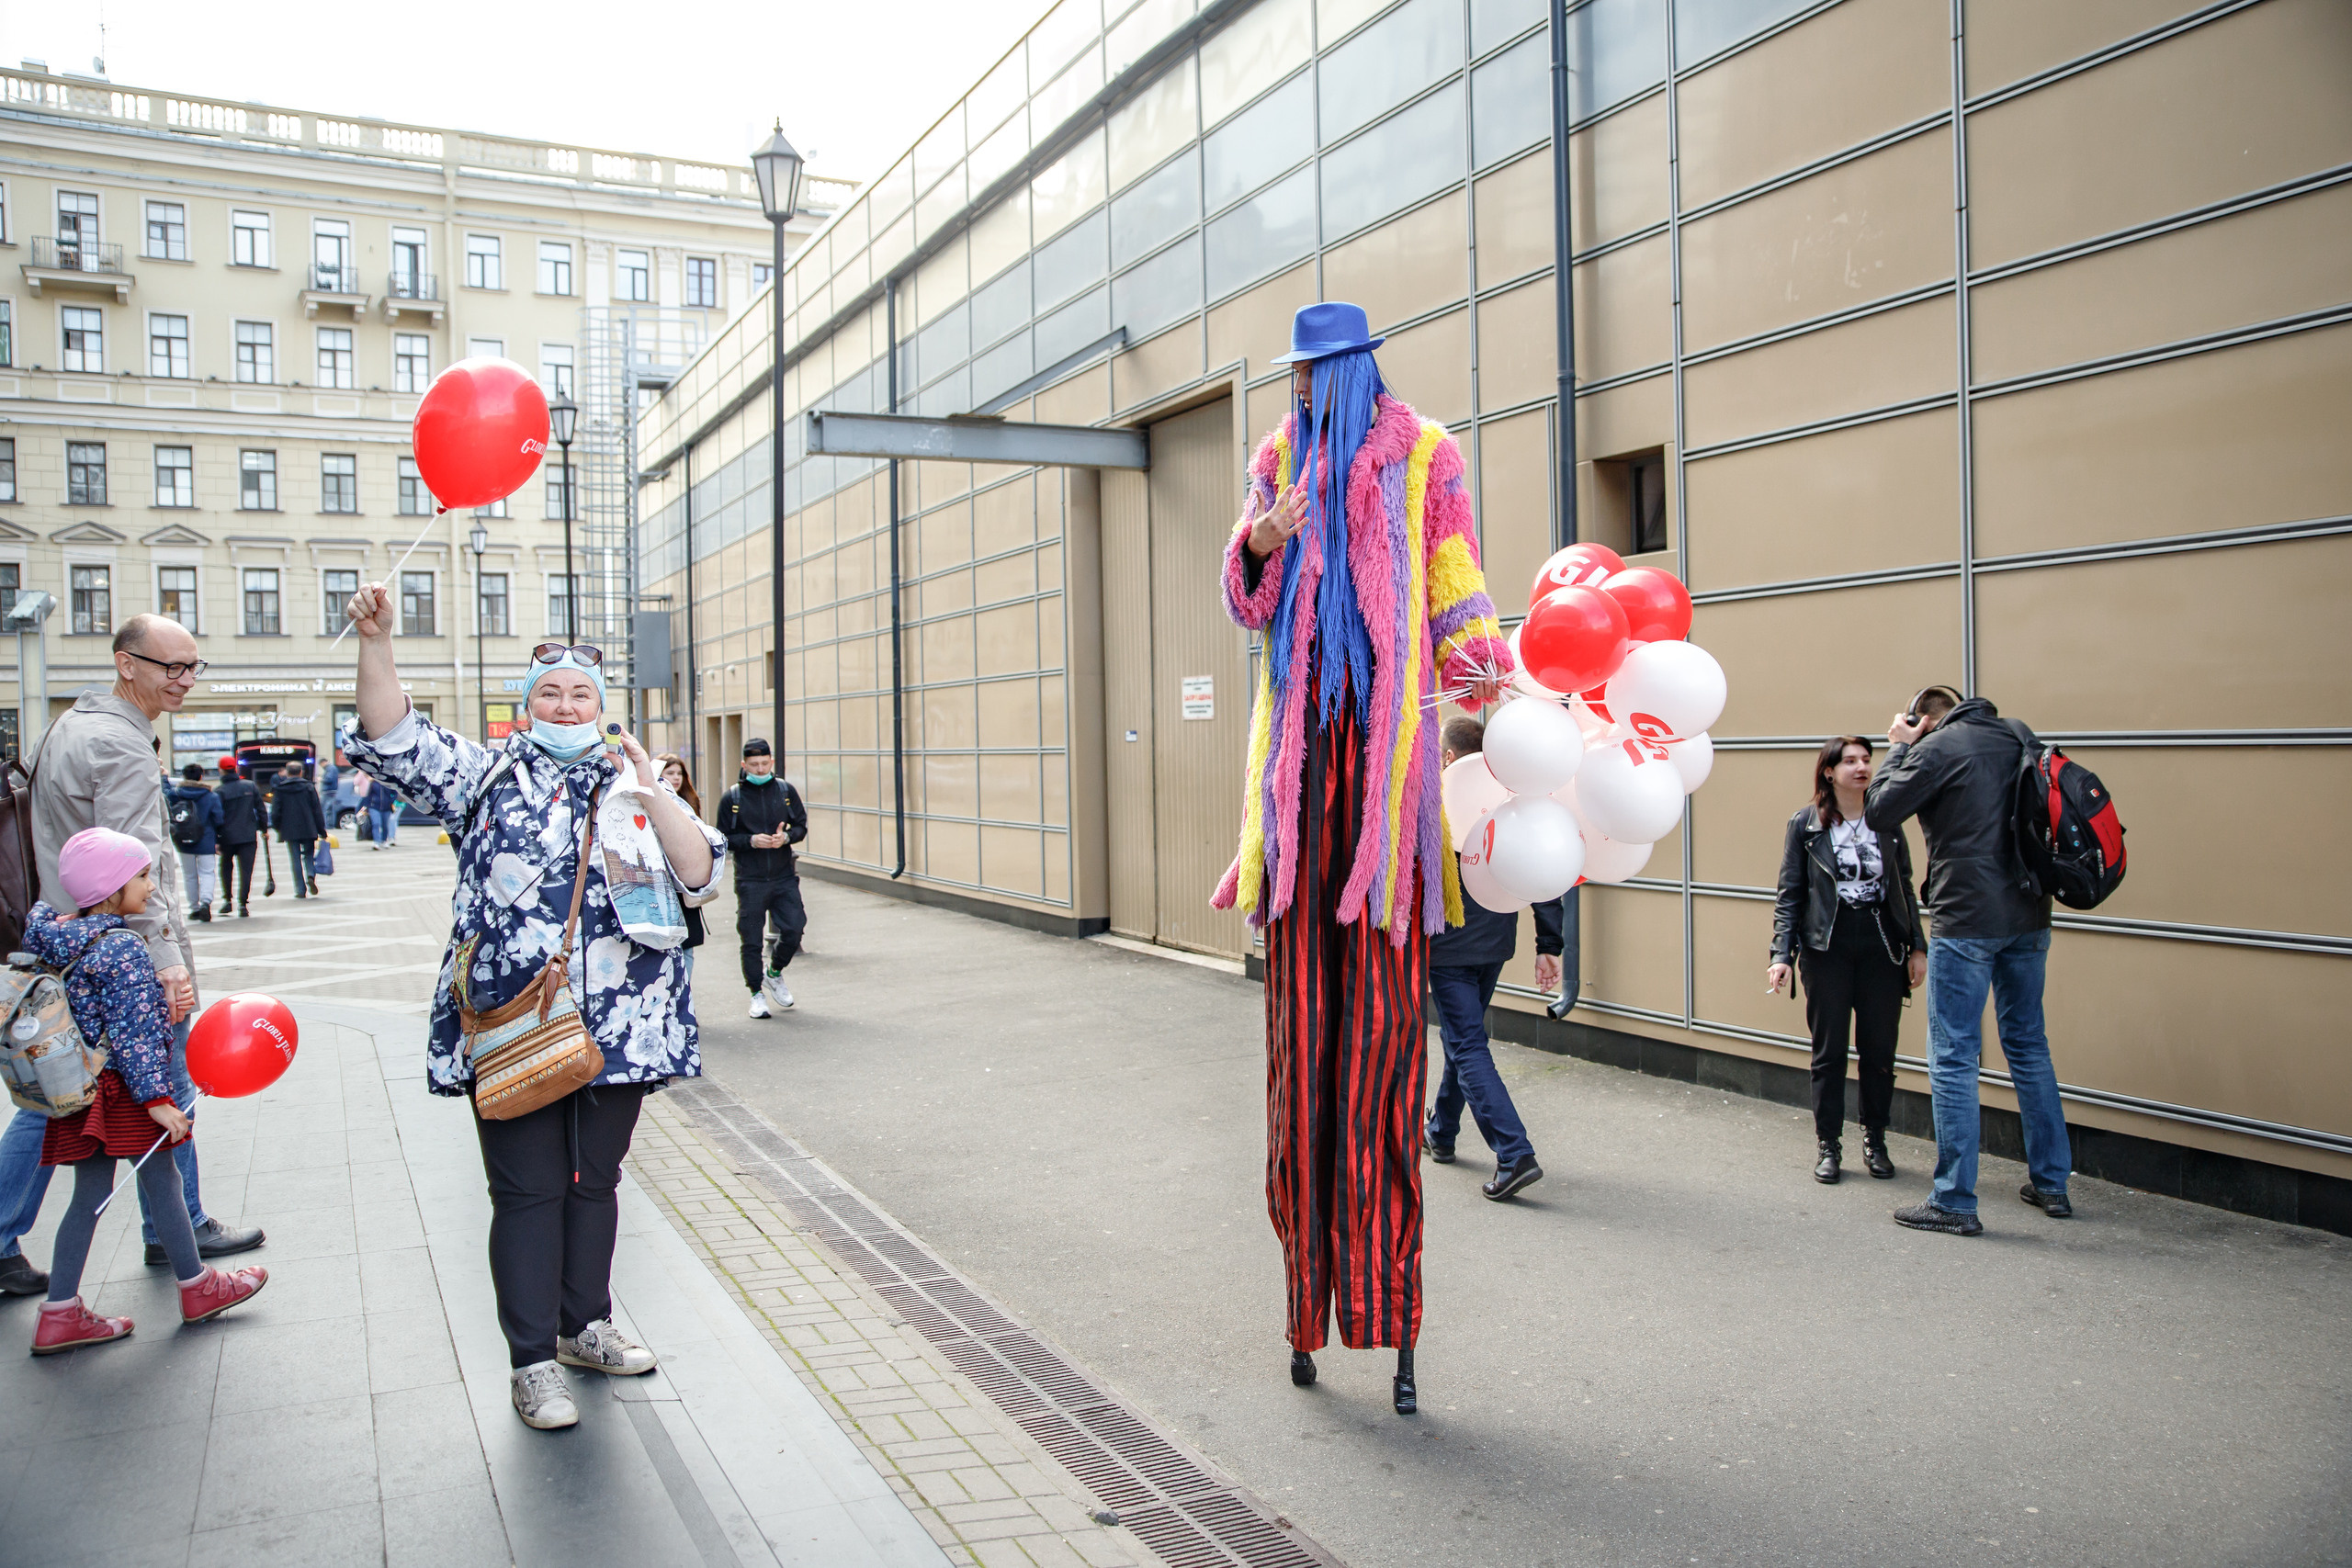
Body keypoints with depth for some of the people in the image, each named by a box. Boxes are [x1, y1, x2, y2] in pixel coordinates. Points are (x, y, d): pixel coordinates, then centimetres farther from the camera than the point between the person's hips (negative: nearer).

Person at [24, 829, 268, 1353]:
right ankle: (197, 1287, 21)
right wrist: (156, 1098, -18)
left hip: (81, 1088, 8)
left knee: (90, 1195, 14)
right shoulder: (121, 947, -19)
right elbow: (134, 1030, -21)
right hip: (122, 1088, -8)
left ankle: (60, 1314, 16)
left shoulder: (52, 933, 5)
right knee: (161, 1181, 6)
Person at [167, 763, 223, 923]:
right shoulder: (212, 797, -5)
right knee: (207, 873, 2)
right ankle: (205, 902, -22)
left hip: (183, 843, 2)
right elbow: (218, 821, -3)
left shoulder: (175, 793, -2)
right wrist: (218, 842, 5)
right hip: (206, 843, -2)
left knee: (190, 875, 13)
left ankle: (194, 908, 15)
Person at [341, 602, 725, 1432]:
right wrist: (376, 640, -21)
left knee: (595, 1182, 16)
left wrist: (650, 790, -13)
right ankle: (533, 1361, 13)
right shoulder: (487, 776, 5)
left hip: (617, 1029, 3)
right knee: (528, 1192, 2)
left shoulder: (635, 788, 10)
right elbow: (395, 740, -9)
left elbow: (700, 876, -2)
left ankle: (585, 1327, 33)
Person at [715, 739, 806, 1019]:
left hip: (784, 877, 2)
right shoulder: (731, 798, 0)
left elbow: (801, 826, 10)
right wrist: (751, 841, -16)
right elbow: (724, 839, 1)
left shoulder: (786, 791, 6)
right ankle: (757, 993, 18)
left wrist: (786, 837, -11)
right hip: (749, 880, -2)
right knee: (751, 940, 1)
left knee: (794, 928, -4)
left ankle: (775, 972, 24)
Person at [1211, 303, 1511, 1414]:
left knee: (1385, 1011, -5)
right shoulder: (1277, 460, 19)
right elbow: (1248, 604, 12)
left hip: (1388, 737, -3)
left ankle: (1391, 1317, 3)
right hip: (1301, 738, 4)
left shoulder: (1425, 457, 7)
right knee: (1302, 1009, 2)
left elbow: (1457, 602, 4)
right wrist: (1260, 544, -9)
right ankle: (1308, 1295, 12)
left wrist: (1502, 696, -11)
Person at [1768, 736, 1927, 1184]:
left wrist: (1918, 947, 4)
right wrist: (1782, 954, -8)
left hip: (1882, 949, 2)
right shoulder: (1805, 824, 0)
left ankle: (1875, 1142, 21)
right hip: (1827, 949, -2)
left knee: (1879, 1050, 6)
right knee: (1829, 1050, 4)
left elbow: (1905, 890, 11)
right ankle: (1829, 1146, 15)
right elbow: (1790, 895, 0)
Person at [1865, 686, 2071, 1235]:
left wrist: (1898, 748, 2)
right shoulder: (2020, 738, 10)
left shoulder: (1937, 748, -10)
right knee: (2029, 1045, 18)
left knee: (1953, 1058, -2)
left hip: (1967, 920, -7)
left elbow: (1879, 813, -9)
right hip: (2029, 917, 7)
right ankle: (2052, 1183, 27)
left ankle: (1955, 1202, 0)